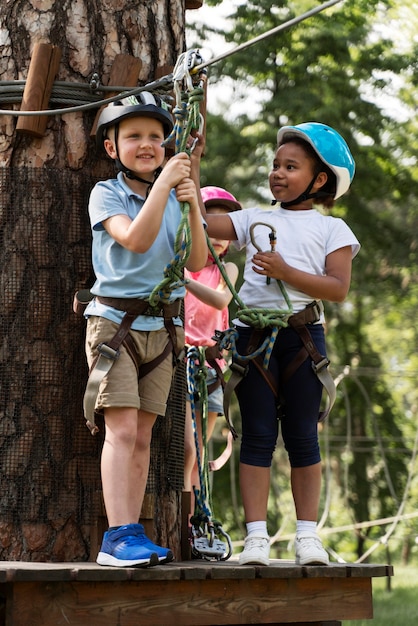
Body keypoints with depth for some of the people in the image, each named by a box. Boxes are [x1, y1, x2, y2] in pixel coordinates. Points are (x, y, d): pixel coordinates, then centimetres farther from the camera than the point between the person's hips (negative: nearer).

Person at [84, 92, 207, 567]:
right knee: (121, 429, -14)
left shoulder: (174, 198, 10)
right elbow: (135, 239, -21)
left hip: (162, 326, 5)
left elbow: (197, 262, 2)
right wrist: (162, 183, -21)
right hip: (114, 320, -4)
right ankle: (119, 535, -18)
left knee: (142, 435, 3)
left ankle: (128, 536, 4)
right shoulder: (106, 193, -3)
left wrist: (192, 207, -11)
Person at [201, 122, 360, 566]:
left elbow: (338, 288, -3)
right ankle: (256, 536, -3)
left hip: (302, 333, -1)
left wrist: (286, 272, -13)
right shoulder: (254, 220, 16)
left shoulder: (332, 229, 10)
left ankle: (307, 534, 8)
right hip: (252, 330, 1)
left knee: (301, 434, 2)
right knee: (258, 433, -2)